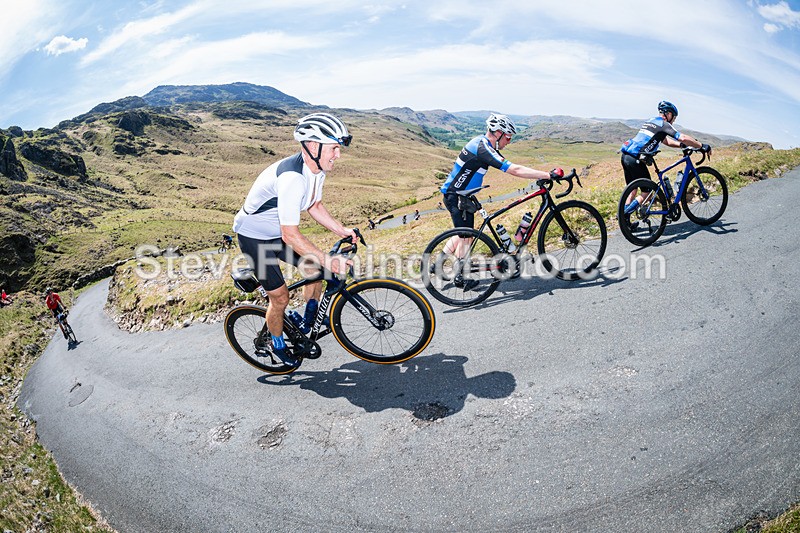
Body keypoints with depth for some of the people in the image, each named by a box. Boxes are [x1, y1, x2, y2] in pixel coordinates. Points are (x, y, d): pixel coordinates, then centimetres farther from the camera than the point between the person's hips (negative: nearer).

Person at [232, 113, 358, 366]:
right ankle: (277, 345, 23)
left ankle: (308, 325, 25)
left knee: (315, 269, 4)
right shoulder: (292, 177, -37)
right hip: (254, 237, -8)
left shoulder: (317, 168, -8)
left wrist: (342, 230, -1)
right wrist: (327, 260, -32)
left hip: (278, 233, 8)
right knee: (280, 297, -3)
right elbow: (290, 235, -35)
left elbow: (314, 206, 9)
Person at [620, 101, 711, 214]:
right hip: (634, 158, -8)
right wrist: (702, 146, -1)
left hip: (625, 156, 8)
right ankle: (626, 212, -11)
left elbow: (665, 140, 32)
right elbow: (683, 138, -9)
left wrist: (681, 145, 22)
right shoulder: (663, 124, -1)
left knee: (633, 189, 18)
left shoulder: (650, 122, 26)